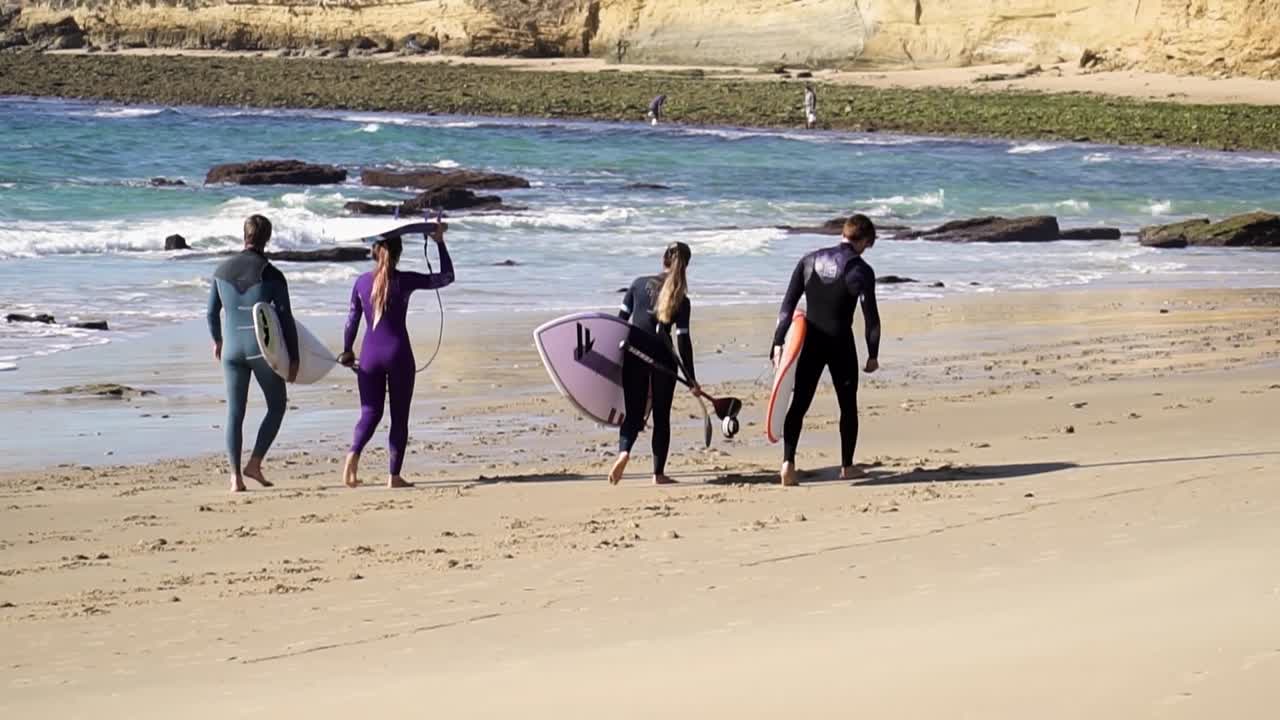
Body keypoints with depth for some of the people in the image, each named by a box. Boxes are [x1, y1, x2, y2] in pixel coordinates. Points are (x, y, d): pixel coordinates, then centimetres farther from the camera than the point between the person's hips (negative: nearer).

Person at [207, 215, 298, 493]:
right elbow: (286, 319, -8)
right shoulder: (271, 275, -10)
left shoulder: (222, 271, 3)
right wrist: (294, 358, 0)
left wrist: (217, 341, 30)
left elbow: (212, 313, 12)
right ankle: (254, 463, 5)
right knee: (277, 405, 15)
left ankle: (235, 475, 1)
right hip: (264, 349, -3)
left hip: (232, 350, 3)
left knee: (234, 412, 8)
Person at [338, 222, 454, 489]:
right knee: (399, 416, 7)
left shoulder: (362, 282, 2)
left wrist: (347, 351, 23)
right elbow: (446, 277, 2)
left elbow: (352, 319, 9)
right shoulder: (404, 281, -7)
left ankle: (354, 452, -20)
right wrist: (440, 243, 8)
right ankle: (394, 476, 5)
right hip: (398, 353, -3)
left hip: (370, 355, 3)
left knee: (370, 412, 9)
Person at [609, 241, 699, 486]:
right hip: (662, 357, -2)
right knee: (661, 416, 10)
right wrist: (691, 379, 0)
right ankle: (658, 473, 11)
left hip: (633, 354, 2)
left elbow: (621, 320, 5)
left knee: (633, 412, 8)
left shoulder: (639, 284, 2)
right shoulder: (680, 299, -4)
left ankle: (624, 451, -20)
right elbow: (683, 340, -6)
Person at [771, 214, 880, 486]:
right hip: (841, 343, -3)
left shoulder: (810, 260, 5)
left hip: (810, 341, 3)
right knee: (848, 405, 13)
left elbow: (787, 305, 2)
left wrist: (778, 343, 5)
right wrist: (873, 354, 3)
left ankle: (788, 461, -14)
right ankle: (847, 466, 19)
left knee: (798, 404, 2)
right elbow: (871, 316, -7)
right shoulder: (861, 270, -6)